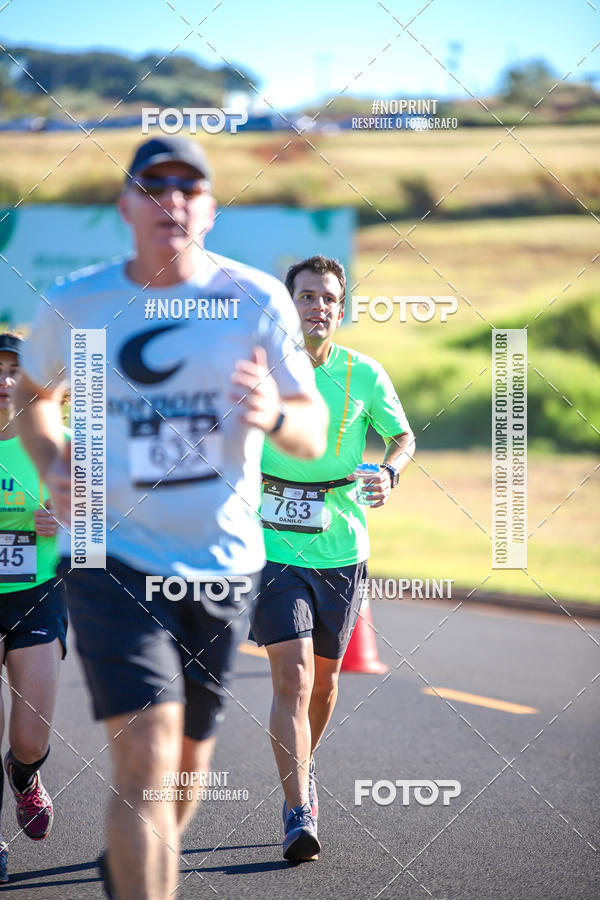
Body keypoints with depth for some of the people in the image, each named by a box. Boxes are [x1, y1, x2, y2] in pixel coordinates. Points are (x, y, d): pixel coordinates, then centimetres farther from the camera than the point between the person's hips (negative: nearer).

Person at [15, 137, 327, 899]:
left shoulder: (257, 300, -4)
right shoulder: (75, 304, -2)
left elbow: (314, 435, -2)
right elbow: (32, 393, 19)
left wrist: (276, 415, -26)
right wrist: (55, 471, 0)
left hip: (223, 564, 2)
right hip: (113, 559, -2)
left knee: (189, 759, 15)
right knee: (145, 756, -18)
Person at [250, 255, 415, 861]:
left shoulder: (363, 374, -1)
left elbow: (403, 436, 9)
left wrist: (388, 471, -11)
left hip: (341, 545, 2)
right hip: (273, 546, -2)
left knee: (324, 677, 15)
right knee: (292, 676, -15)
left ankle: (303, 767, 44)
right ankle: (298, 814, -15)